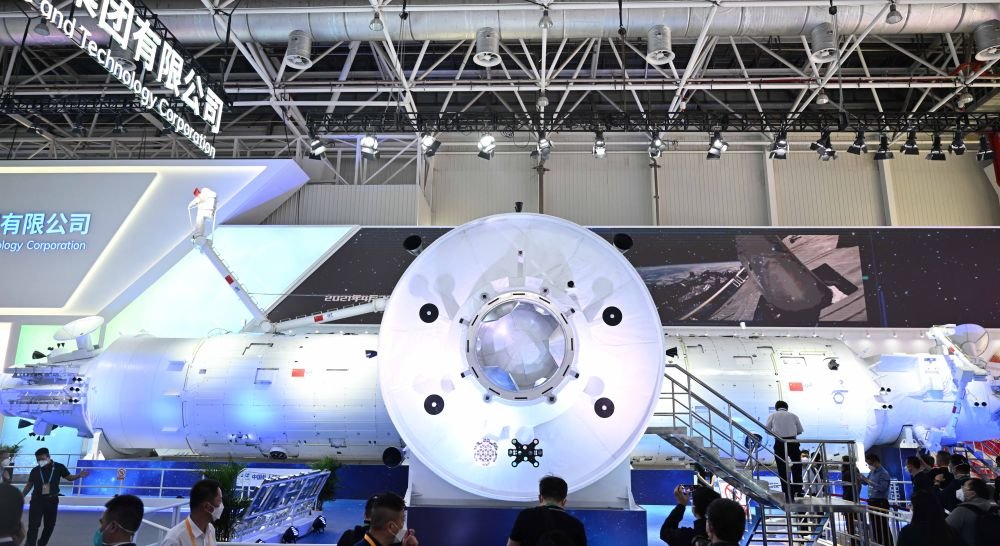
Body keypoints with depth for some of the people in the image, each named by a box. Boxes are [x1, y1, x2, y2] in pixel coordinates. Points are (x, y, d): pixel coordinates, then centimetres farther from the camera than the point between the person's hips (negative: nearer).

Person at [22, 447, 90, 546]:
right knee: (33, 525, -9)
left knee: (50, 525, 13)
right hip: (37, 500, -1)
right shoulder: (35, 470, -3)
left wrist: (79, 475, -17)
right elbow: (29, 485, 10)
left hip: (52, 501, 1)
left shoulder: (58, 467, -6)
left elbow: (69, 477, 2)